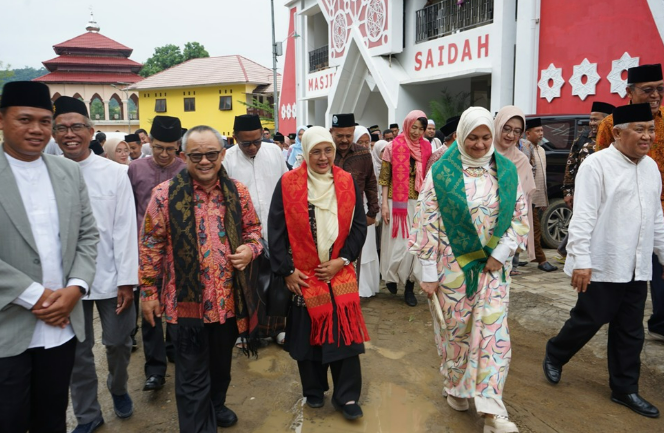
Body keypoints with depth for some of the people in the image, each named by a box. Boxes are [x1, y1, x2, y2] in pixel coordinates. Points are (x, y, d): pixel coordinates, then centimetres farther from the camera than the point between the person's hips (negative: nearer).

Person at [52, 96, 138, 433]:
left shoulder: (114, 173, -5)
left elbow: (125, 228, -6)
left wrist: (127, 279, -8)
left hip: (109, 277, -1)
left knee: (118, 343, 13)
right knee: (77, 351, 13)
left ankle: (118, 388, 44)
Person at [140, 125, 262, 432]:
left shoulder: (237, 191, 0)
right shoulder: (166, 194, -10)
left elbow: (252, 228, 12)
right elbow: (150, 245, -5)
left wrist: (250, 249, -9)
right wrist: (148, 291, -3)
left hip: (229, 299, 4)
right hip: (186, 300, -3)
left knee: (221, 363, 23)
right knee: (192, 376, 9)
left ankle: (215, 405, 50)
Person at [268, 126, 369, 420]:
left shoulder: (348, 183, 1)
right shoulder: (288, 184, -6)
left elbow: (359, 226, 4)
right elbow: (277, 230, -5)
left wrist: (342, 260, -7)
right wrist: (287, 270, -8)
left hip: (340, 273, 1)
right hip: (303, 275, -1)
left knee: (344, 331, 3)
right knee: (308, 331, 12)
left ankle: (346, 396, 19)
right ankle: (313, 390, 32)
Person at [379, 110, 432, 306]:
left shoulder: (427, 148, 6)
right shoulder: (393, 147, -4)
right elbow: (385, 178, -2)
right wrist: (384, 204, -8)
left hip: (419, 203, 3)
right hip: (397, 202, -3)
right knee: (397, 242, 3)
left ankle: (409, 286, 15)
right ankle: (391, 276, 28)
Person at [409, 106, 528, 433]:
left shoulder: (506, 170, 2)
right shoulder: (442, 172, -7)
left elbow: (520, 215, 6)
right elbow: (426, 222, -9)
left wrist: (501, 253, -7)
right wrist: (428, 271, -9)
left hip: (493, 265, 3)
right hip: (453, 265, -2)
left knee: (493, 329, 1)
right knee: (456, 327, 11)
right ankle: (455, 386, 35)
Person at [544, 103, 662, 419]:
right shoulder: (597, 164, -12)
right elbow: (583, 217, -17)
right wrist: (581, 260, -22)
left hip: (637, 267, 7)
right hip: (603, 265, -7)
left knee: (630, 330, 13)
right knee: (588, 320, 4)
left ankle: (624, 389, 27)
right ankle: (554, 356, 30)